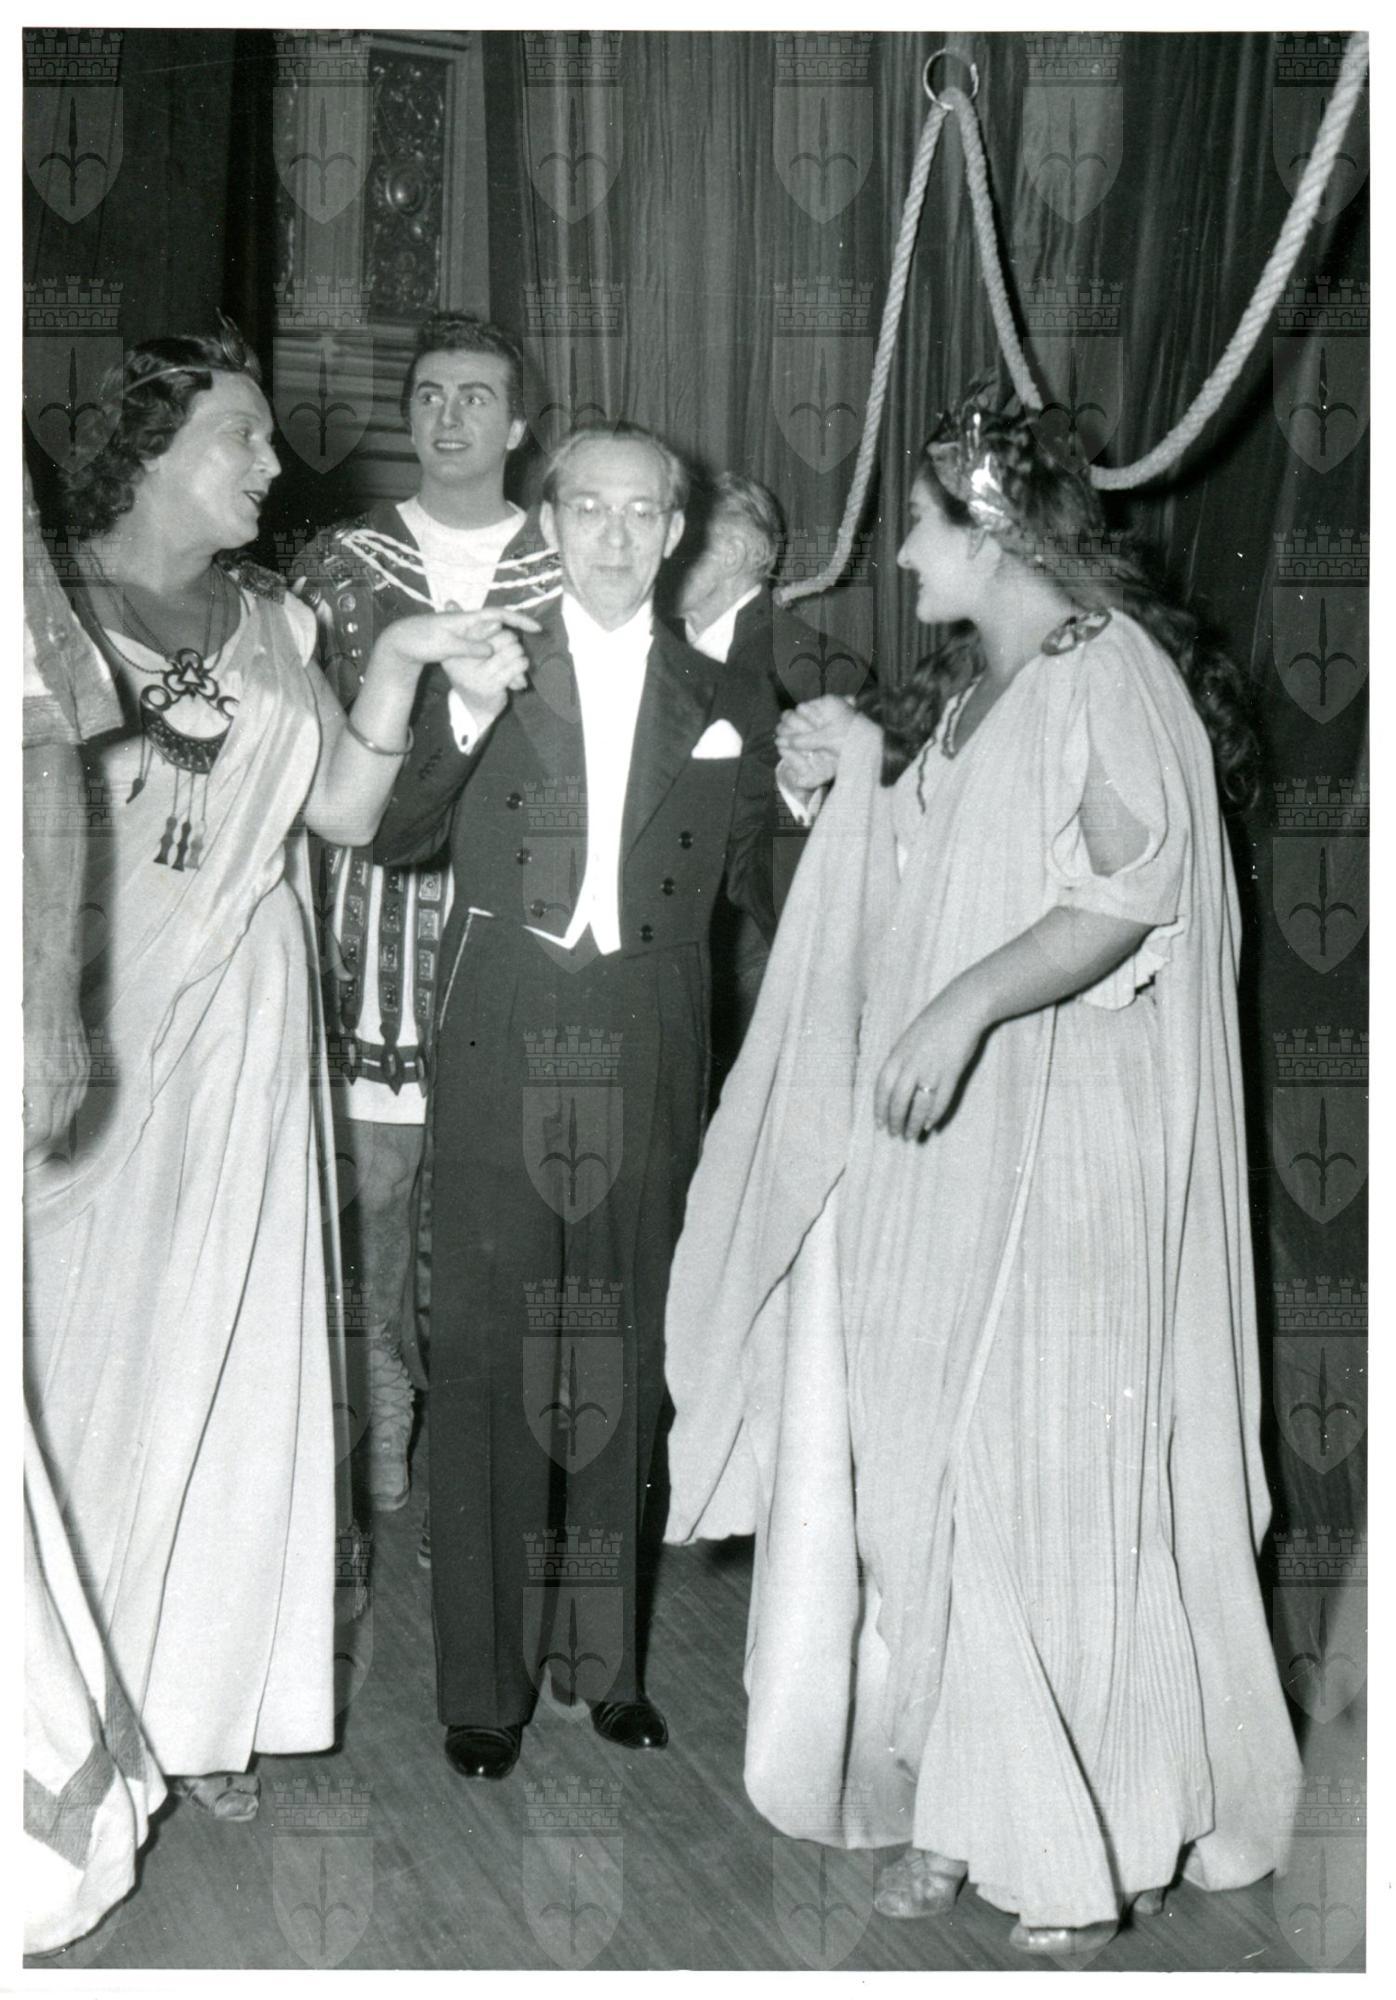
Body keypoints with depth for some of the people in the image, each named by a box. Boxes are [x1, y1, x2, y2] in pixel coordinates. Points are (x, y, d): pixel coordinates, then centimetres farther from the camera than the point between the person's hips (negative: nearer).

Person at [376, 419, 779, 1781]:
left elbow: (754, 890, 17)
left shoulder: (723, 708, 12)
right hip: (500, 1057, -1)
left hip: (647, 1069, 2)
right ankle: (482, 1680, 11)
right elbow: (390, 837, 0)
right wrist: (467, 724, -12)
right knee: (483, 1362, 0)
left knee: (621, 1364, 8)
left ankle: (600, 1654, 23)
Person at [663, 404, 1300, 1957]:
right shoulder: (965, 691, 17)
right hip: (943, 1148, 8)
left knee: (1055, 1475, -1)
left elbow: (1137, 891, -20)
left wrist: (966, 1006, -29)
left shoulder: (1110, 671, -9)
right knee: (929, 1468, 9)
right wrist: (867, 775, 7)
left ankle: (1089, 1845, 15)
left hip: (1065, 1158, -8)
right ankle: (961, 1804, 22)